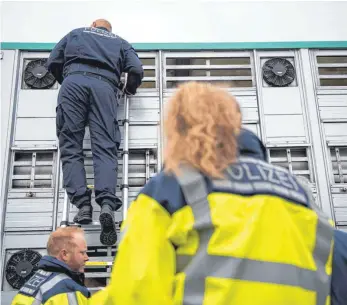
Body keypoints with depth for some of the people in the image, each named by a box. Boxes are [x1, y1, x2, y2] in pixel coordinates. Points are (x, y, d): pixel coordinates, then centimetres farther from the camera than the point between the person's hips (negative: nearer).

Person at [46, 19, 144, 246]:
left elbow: (53, 63, 25)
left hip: (74, 81, 0)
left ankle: (83, 204, -19)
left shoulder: (75, 33, 34)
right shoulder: (120, 42, 32)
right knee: (105, 148, -10)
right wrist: (129, 89, 35)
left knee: (71, 146, -3)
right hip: (105, 86, 0)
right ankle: (107, 203, -31)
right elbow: (137, 70, 16)